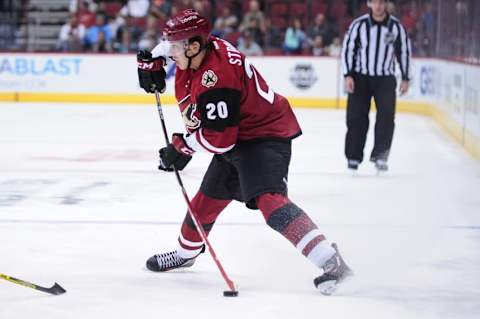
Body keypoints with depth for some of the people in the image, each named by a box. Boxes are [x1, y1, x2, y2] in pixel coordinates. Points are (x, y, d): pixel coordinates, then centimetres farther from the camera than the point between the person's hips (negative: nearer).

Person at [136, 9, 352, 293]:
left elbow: (218, 138, -28)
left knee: (268, 199, -29)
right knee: (207, 199, 22)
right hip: (236, 138, 11)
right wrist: (151, 60, 15)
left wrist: (182, 148, -14)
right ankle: (186, 254, 46)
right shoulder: (196, 49, -3)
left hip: (264, 136, -11)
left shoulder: (216, 77, -30)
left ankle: (330, 261, -39)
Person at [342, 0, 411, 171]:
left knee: (386, 115, -13)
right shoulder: (359, 24, -8)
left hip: (385, 79, 0)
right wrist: (348, 75, -8)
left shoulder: (396, 26, -5)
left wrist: (405, 78, 6)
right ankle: (353, 156, 12)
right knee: (356, 117, 1)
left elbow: (404, 51, 5)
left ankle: (380, 155, -9)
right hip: (361, 77, 0)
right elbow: (348, 48, -2)